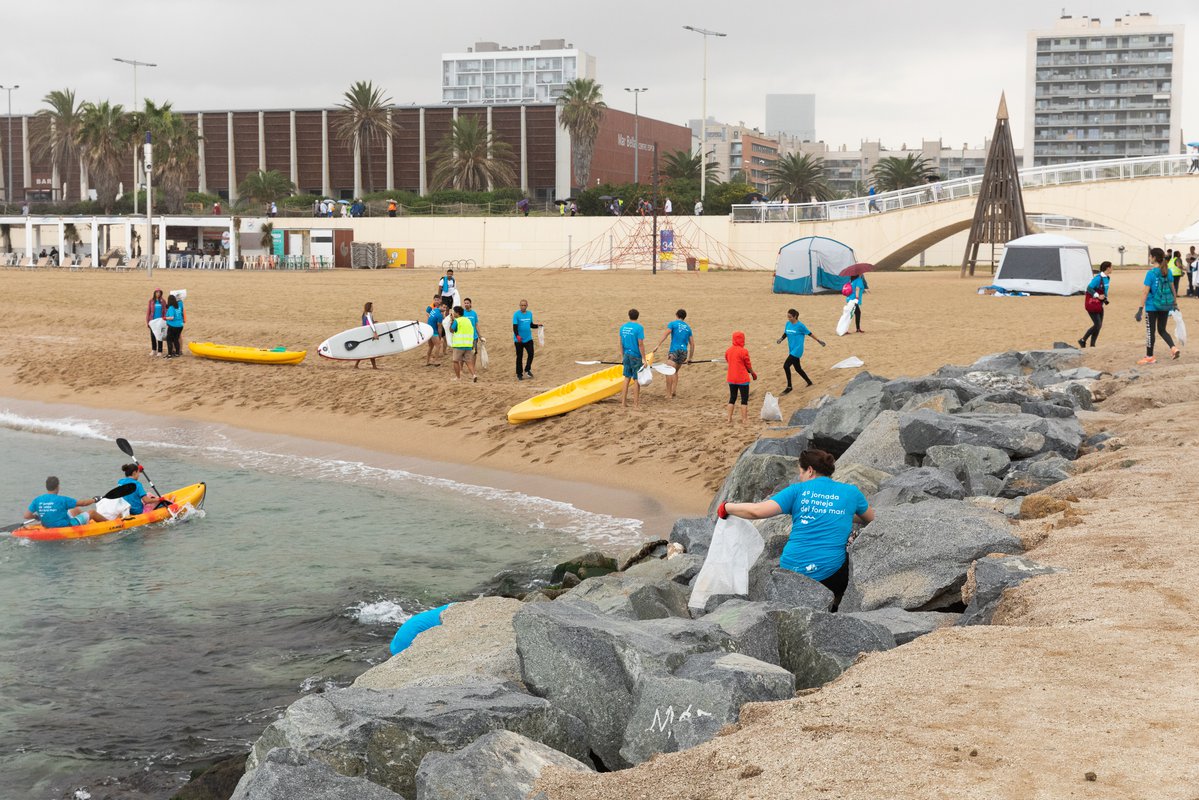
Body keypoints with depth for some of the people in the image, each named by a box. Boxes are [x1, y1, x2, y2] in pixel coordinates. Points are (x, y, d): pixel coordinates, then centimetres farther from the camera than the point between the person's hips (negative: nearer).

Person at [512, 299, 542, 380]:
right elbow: (515, 327, -17)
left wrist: (538, 326, 0)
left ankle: (527, 370, 14)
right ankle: (519, 374, 14)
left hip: (528, 339, 4)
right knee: (519, 357, 4)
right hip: (519, 340, -4)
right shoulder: (516, 315, -10)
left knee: (531, 354, -6)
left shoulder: (530, 314, 5)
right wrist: (517, 336, -30)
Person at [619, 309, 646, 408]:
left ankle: (623, 403, 16)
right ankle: (636, 404, 6)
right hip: (636, 356, -5)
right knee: (636, 380, 2)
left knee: (627, 379, 13)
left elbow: (621, 343, 10)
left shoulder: (623, 327, 5)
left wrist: (622, 357, 19)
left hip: (626, 355, 6)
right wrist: (643, 358, -10)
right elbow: (640, 344, -15)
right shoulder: (639, 327, -14)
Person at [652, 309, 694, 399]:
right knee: (675, 372, 22)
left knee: (669, 372, -9)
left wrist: (657, 345, -16)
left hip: (675, 351, -6)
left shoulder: (673, 323, 5)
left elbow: (665, 334, -10)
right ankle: (674, 390, 13)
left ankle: (669, 394, -17)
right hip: (684, 352, 6)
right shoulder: (688, 327, 19)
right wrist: (690, 357, 25)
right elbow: (692, 344, 18)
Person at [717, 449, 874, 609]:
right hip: (830, 571, -1)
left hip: (791, 568, 1)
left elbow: (757, 511, -5)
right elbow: (871, 519, 26)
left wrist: (727, 507, 10)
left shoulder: (798, 490, 3)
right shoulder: (851, 492, 8)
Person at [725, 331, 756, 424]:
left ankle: (729, 419, 13)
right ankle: (744, 420, 5)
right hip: (742, 379, -6)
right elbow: (748, 365, -7)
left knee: (732, 398, 14)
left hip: (731, 379, 6)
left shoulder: (728, 351, 2)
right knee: (744, 399, 4)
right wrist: (753, 373, 13)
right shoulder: (743, 351, -15)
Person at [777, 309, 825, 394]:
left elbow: (809, 333, -3)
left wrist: (819, 341, 4)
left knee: (786, 366, -16)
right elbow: (785, 334, 15)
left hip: (797, 349, -7)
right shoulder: (788, 324, 5)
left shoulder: (800, 325, -12)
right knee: (797, 368, 17)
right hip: (791, 350, 7)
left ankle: (789, 387, -5)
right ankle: (809, 381, 37)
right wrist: (780, 339, -6)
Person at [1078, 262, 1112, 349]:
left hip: (1099, 305, 9)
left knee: (1099, 326, 7)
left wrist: (1105, 298, 8)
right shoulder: (1098, 278, -19)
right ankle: (1083, 341, 2)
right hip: (1092, 304, -9)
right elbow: (1089, 288, -22)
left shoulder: (1107, 278, 8)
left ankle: (1092, 345, 12)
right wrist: (1098, 296, -29)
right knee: (1097, 325, -12)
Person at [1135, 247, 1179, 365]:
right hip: (1165, 306, 6)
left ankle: (1149, 357, 14)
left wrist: (1140, 309, -15)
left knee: (1150, 332, 6)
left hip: (1152, 307, -6)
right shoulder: (1168, 271, 2)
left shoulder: (1151, 273, -14)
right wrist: (1175, 303, 20)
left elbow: (1145, 292, -16)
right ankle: (1174, 348, -3)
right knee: (1162, 330, 17)